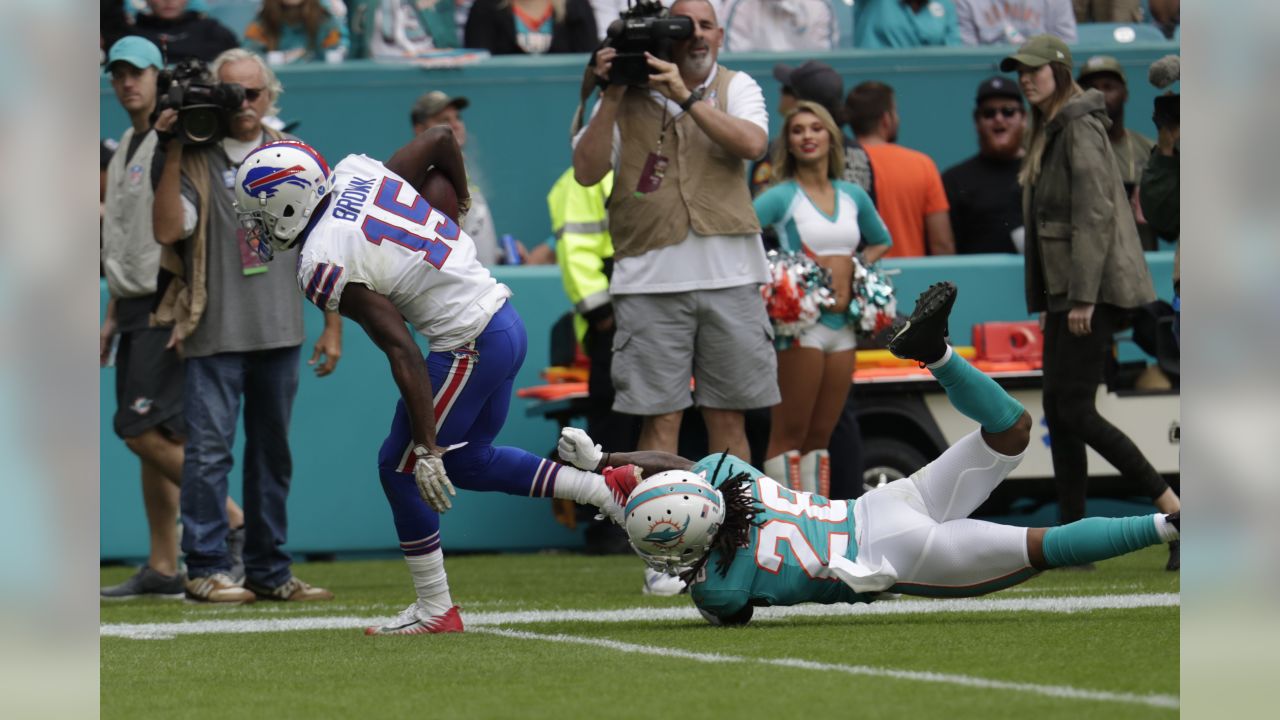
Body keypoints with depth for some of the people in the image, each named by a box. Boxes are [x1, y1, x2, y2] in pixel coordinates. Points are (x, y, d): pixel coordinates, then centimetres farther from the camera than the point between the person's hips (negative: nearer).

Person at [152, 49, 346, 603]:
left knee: (272, 453, 9)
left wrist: (333, 326, 8)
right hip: (215, 334, -4)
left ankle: (268, 571, 15)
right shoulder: (195, 161, -1)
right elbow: (167, 229, -15)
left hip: (279, 330, 4)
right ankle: (204, 569, -4)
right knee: (209, 450, -8)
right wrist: (173, 155, -18)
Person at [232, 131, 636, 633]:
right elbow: (440, 137, 14)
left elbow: (404, 355, -23)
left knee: (401, 468, 6)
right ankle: (607, 491, 18)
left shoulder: (325, 266, -19)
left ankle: (435, 610, 14)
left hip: (471, 346, -9)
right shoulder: (357, 172, 3)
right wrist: (460, 203, 32)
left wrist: (427, 448, -20)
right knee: (469, 463, 23)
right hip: (505, 323, 9)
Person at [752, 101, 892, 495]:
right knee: (790, 434, -5)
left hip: (843, 325, 6)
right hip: (802, 325, -6)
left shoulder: (852, 196, 13)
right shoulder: (783, 196, -4)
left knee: (820, 436, 10)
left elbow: (881, 242, 30)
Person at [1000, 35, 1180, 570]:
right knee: (1057, 410, 6)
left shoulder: (1081, 128, -11)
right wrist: (1048, 302, 19)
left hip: (1094, 287, -10)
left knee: (1075, 411, -13)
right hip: (1066, 291, 10)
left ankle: (1176, 512, -12)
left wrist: (1083, 297, -24)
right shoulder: (1048, 135, 18)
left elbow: (1095, 213, -19)